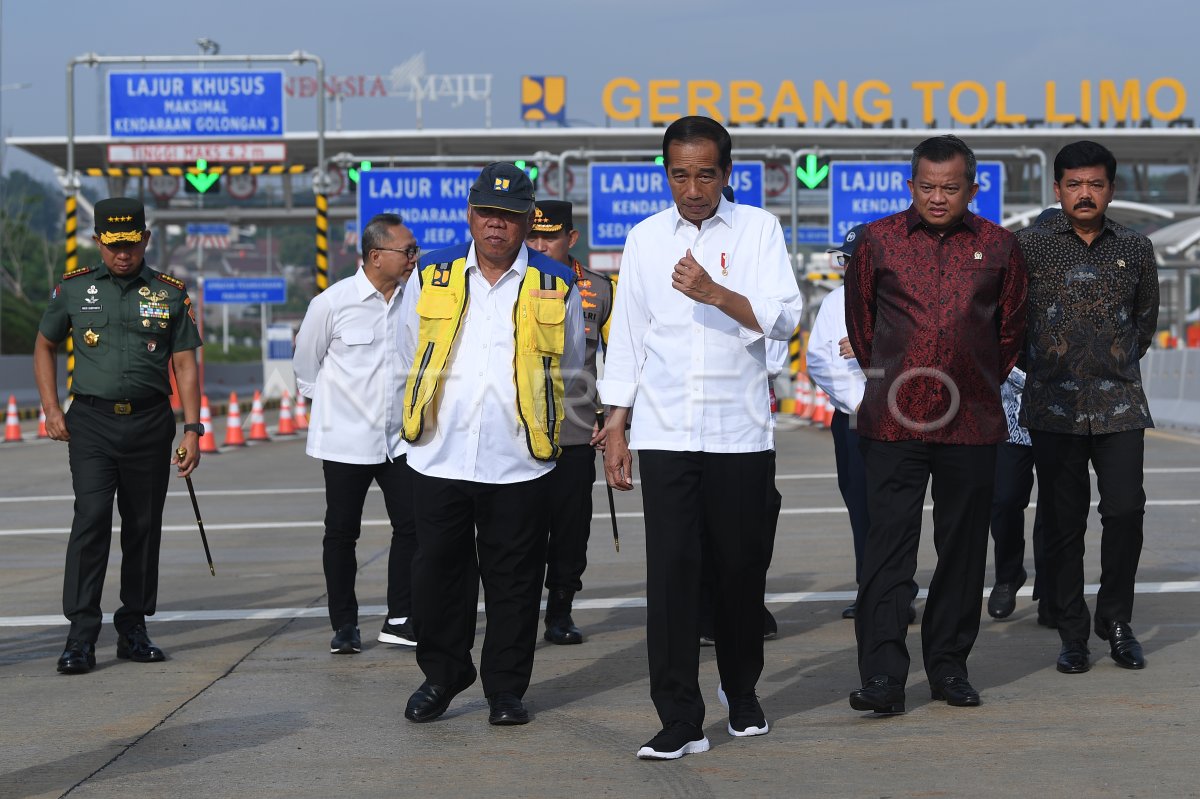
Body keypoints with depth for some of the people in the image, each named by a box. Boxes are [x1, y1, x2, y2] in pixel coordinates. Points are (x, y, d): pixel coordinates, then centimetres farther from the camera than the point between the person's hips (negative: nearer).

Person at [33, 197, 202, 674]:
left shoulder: (170, 293, 6)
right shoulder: (74, 289, 7)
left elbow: (185, 363, 6)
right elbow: (45, 346, 18)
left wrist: (192, 429, -2)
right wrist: (51, 410, 7)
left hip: (150, 423, 1)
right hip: (91, 422, -1)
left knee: (144, 526, 6)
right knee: (92, 518, -13)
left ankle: (133, 630, 17)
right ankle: (80, 637, -12)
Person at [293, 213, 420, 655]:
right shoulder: (332, 302, -10)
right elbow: (305, 362, 4)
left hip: (398, 437, 3)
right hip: (346, 439, -3)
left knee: (412, 524, 1)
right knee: (341, 533, 5)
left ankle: (399, 619, 12)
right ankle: (344, 626, 17)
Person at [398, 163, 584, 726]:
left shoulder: (555, 286, 4)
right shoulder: (431, 276, 7)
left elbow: (568, 370, 15)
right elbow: (410, 359, 18)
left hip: (519, 462, -1)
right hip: (440, 457, 1)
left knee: (514, 579, 4)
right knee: (438, 572, 8)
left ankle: (506, 688, 16)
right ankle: (441, 676, 24)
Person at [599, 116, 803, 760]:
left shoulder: (758, 229, 3)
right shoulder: (645, 238, 9)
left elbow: (784, 319, -7)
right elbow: (627, 337, 11)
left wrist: (716, 293, -22)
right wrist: (614, 429, 8)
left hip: (740, 433, -1)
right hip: (664, 435, 1)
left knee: (742, 568, 8)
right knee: (672, 572, -4)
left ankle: (742, 694, 29)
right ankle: (680, 719, -1)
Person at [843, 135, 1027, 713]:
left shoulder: (998, 247, 6)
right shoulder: (878, 241, 3)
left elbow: (1011, 328, 19)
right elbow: (859, 319, 15)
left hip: (971, 423, 2)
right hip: (893, 421, -2)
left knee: (963, 550, 8)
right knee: (888, 547, -6)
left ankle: (949, 666, 20)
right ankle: (882, 678, -5)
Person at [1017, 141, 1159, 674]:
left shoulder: (1135, 249, 9)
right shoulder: (1031, 245, 1)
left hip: (1119, 404, 2)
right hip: (1055, 405, -1)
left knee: (1125, 509, -6)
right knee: (1063, 521, 1)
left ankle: (1115, 619, 13)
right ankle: (1073, 634, 11)